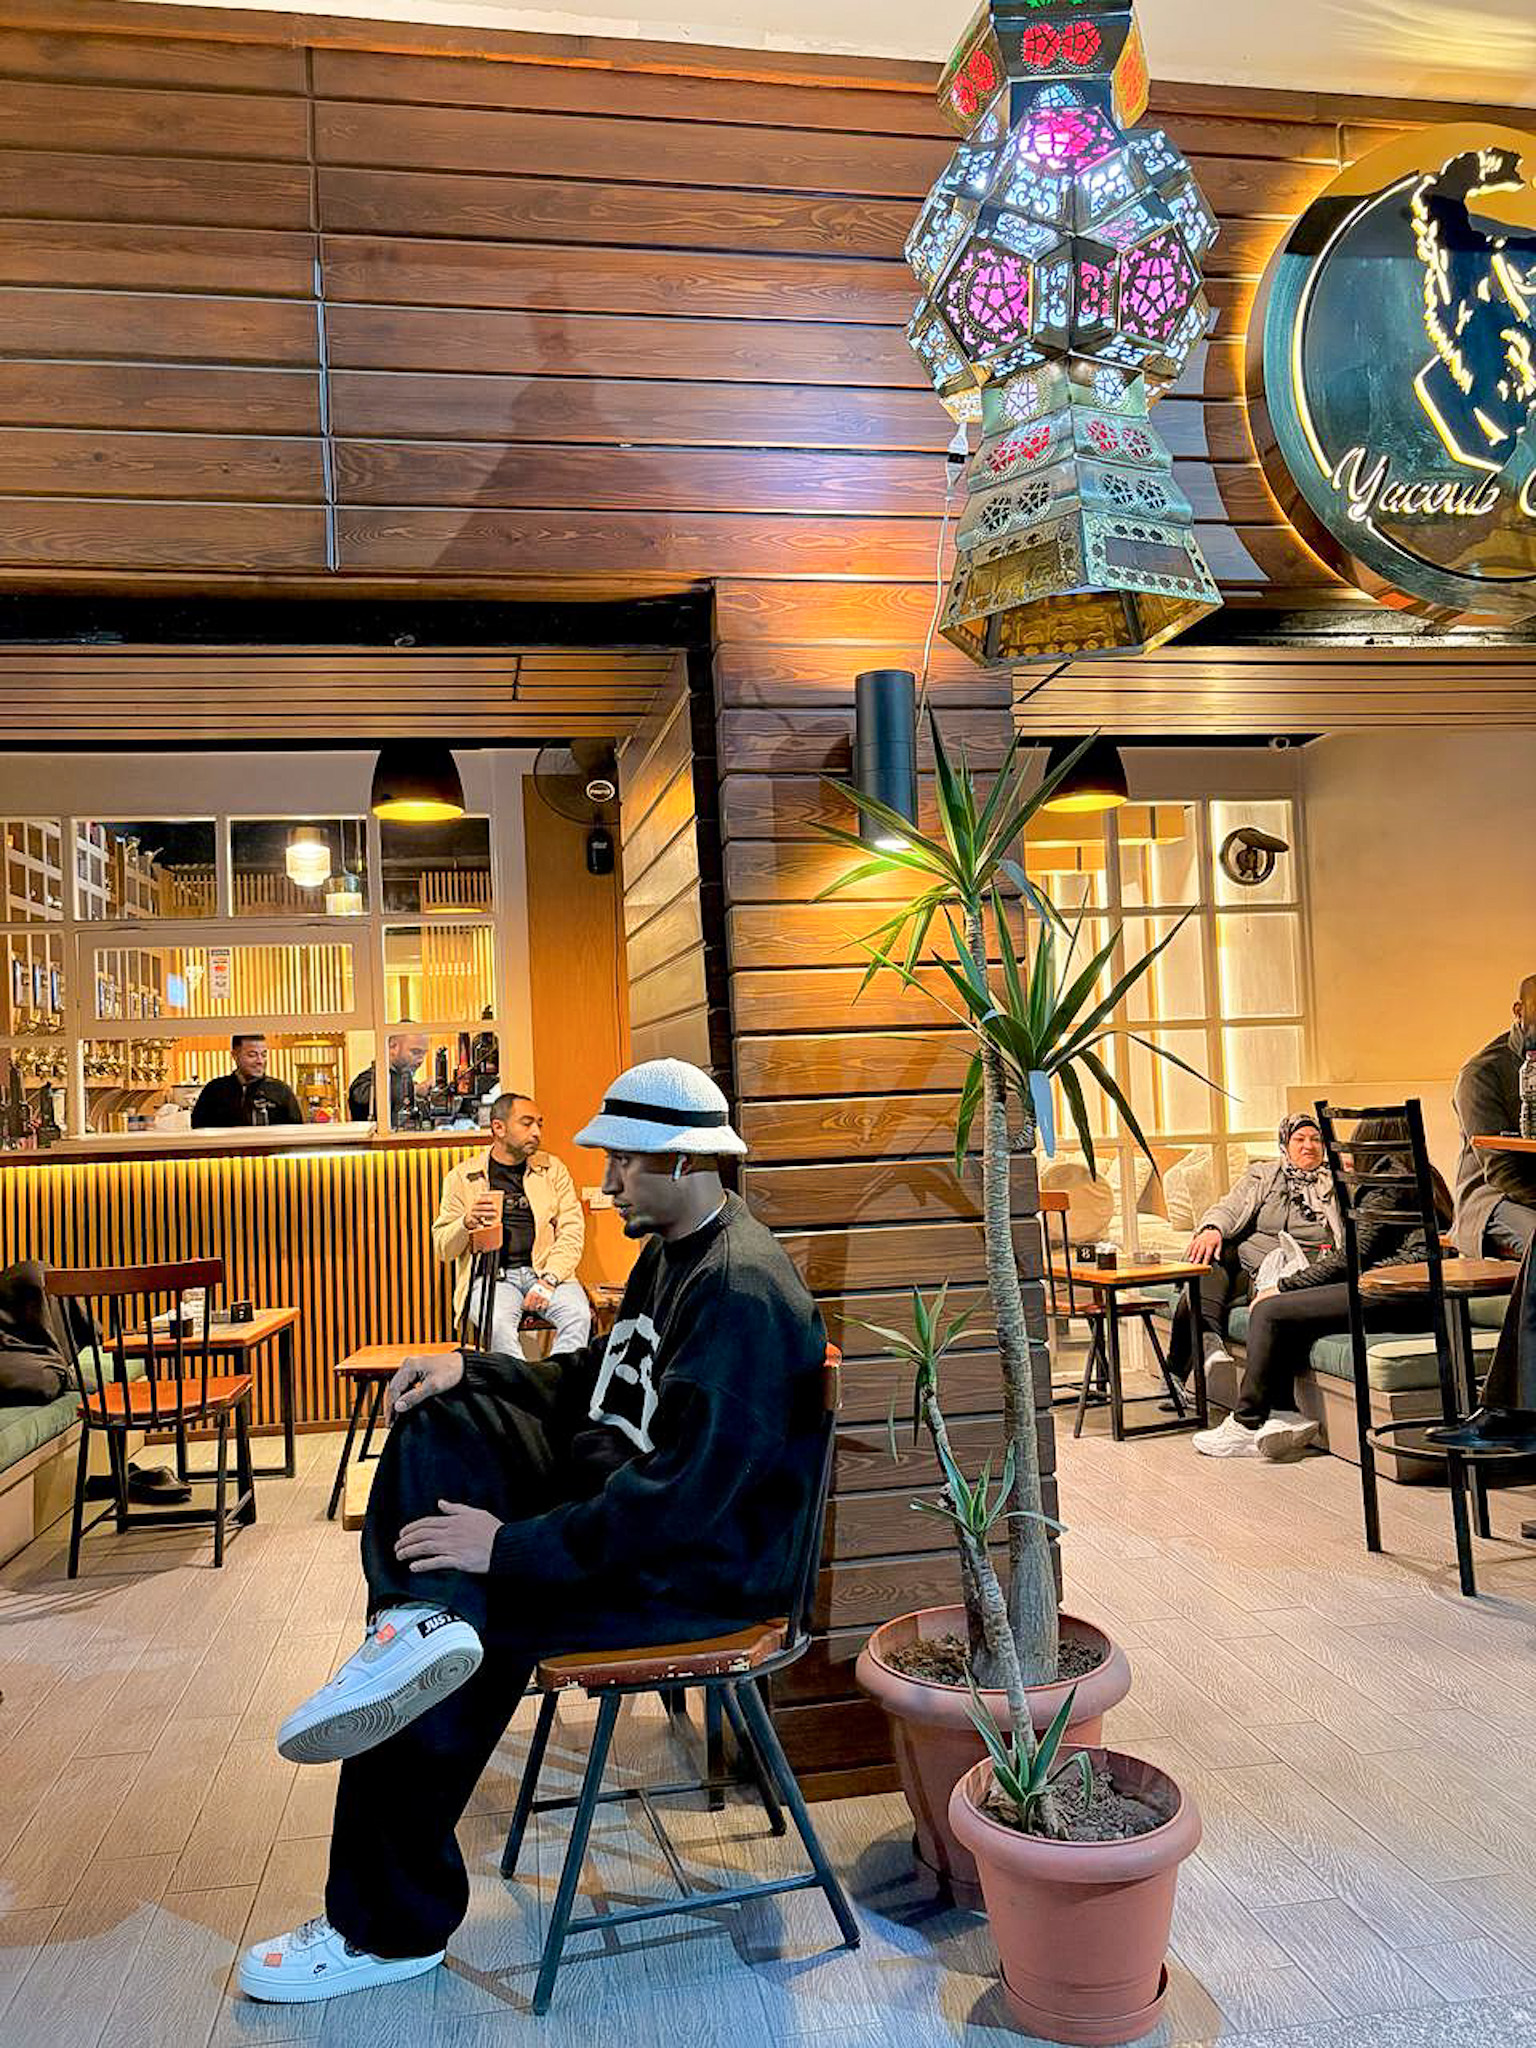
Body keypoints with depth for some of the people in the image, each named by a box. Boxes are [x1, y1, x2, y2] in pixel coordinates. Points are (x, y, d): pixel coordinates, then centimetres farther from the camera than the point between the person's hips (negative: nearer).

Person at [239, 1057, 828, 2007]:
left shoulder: (744, 1293, -24)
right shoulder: (669, 1253, 8)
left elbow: (684, 1493, -30)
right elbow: (598, 1387, 17)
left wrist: (511, 1545, -27)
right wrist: (469, 1367, 2)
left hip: (706, 1563, -10)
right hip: (614, 1493, 10)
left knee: (474, 1618, -20)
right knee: (439, 1418, 2)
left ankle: (394, 1930, -1)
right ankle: (422, 1620, -18)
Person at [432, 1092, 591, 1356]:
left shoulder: (553, 1169, 13)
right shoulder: (462, 1177, 8)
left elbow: (572, 1231, 4)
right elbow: (443, 1249, 6)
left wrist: (548, 1279, -12)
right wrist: (467, 1223, -16)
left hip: (546, 1271, 2)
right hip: (492, 1275, -1)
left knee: (579, 1315, -28)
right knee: (498, 1325, -33)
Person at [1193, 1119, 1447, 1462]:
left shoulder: (1389, 1179, -4)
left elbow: (1353, 1257, -9)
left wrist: (1283, 1287, -3)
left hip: (1399, 1295, -10)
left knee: (1269, 1311, -10)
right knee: (1281, 1315, 6)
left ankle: (1247, 1426, -2)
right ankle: (1283, 1416, -5)